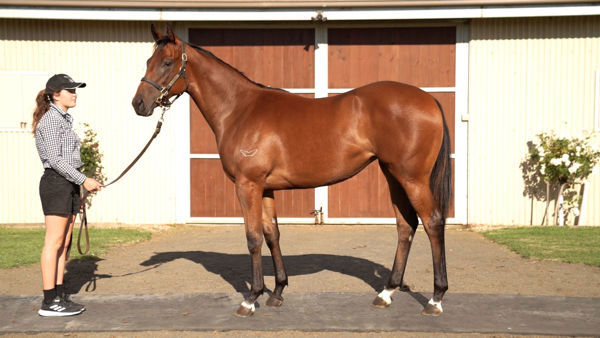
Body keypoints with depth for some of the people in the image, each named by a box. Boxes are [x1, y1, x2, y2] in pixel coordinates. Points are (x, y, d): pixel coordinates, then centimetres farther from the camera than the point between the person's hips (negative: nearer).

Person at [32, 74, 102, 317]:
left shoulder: (64, 119, 18)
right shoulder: (51, 119, -10)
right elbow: (55, 159, -17)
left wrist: (79, 188, 18)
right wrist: (84, 180, -17)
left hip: (69, 184, 9)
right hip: (56, 183, -9)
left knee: (64, 243, 9)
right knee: (54, 242, -8)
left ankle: (59, 297, 14)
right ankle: (49, 302, -4)